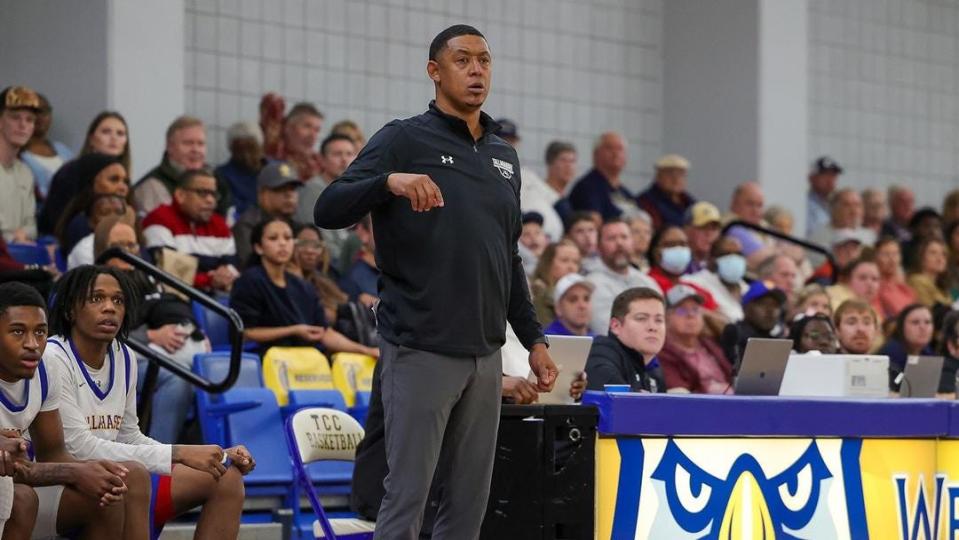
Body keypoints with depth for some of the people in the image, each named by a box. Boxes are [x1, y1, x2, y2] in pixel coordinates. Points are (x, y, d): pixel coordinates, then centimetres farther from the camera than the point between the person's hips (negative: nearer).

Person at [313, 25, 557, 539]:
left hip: (485, 354, 6)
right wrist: (389, 181, -29)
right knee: (407, 497, -6)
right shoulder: (405, 140, -2)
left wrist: (534, 339, 17)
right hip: (422, 351, -6)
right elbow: (327, 211, -12)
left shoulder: (504, 156, 16)